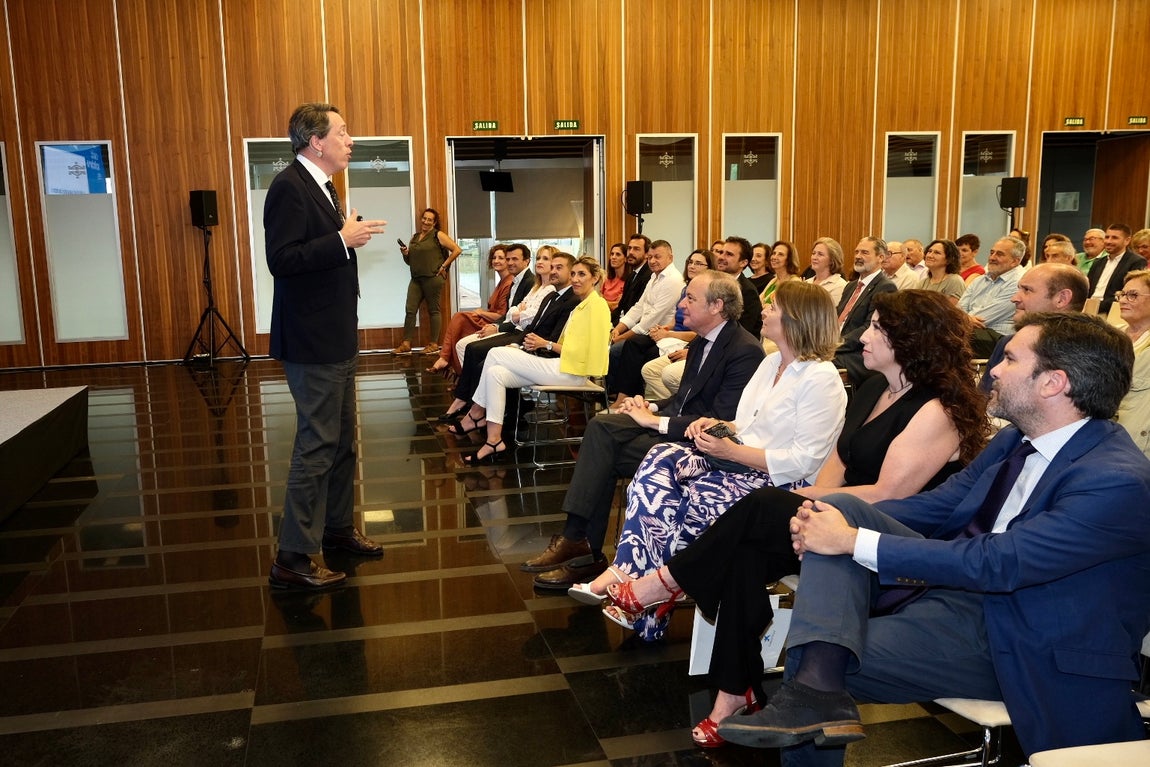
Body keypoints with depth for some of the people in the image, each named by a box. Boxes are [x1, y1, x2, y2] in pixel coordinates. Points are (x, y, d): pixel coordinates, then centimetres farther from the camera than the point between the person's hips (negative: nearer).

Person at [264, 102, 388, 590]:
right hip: (312, 343, -10)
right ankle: (292, 559, 2)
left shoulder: (321, 186, 15)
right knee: (316, 447, -6)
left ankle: (337, 528, 32)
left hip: (336, 340, 10)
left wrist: (349, 237, 9)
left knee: (342, 442, 18)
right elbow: (281, 259, -25)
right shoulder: (289, 187, -15)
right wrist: (342, 240, -24)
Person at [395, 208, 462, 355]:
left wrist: (444, 266, -9)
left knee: (433, 310, 1)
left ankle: (434, 344, 8)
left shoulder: (438, 235, -1)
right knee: (410, 310, 1)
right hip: (416, 279, 6)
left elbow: (457, 250, -9)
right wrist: (405, 253, 1)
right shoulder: (414, 237, 17)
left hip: (433, 278, -6)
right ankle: (406, 344, 4)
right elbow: (409, 261, 22)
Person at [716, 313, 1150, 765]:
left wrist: (854, 541, -26)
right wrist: (841, 521, -11)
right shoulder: (1019, 439, 4)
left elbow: (996, 564, -29)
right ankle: (815, 689, -26)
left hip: (1016, 640, -8)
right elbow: (937, 505, 7)